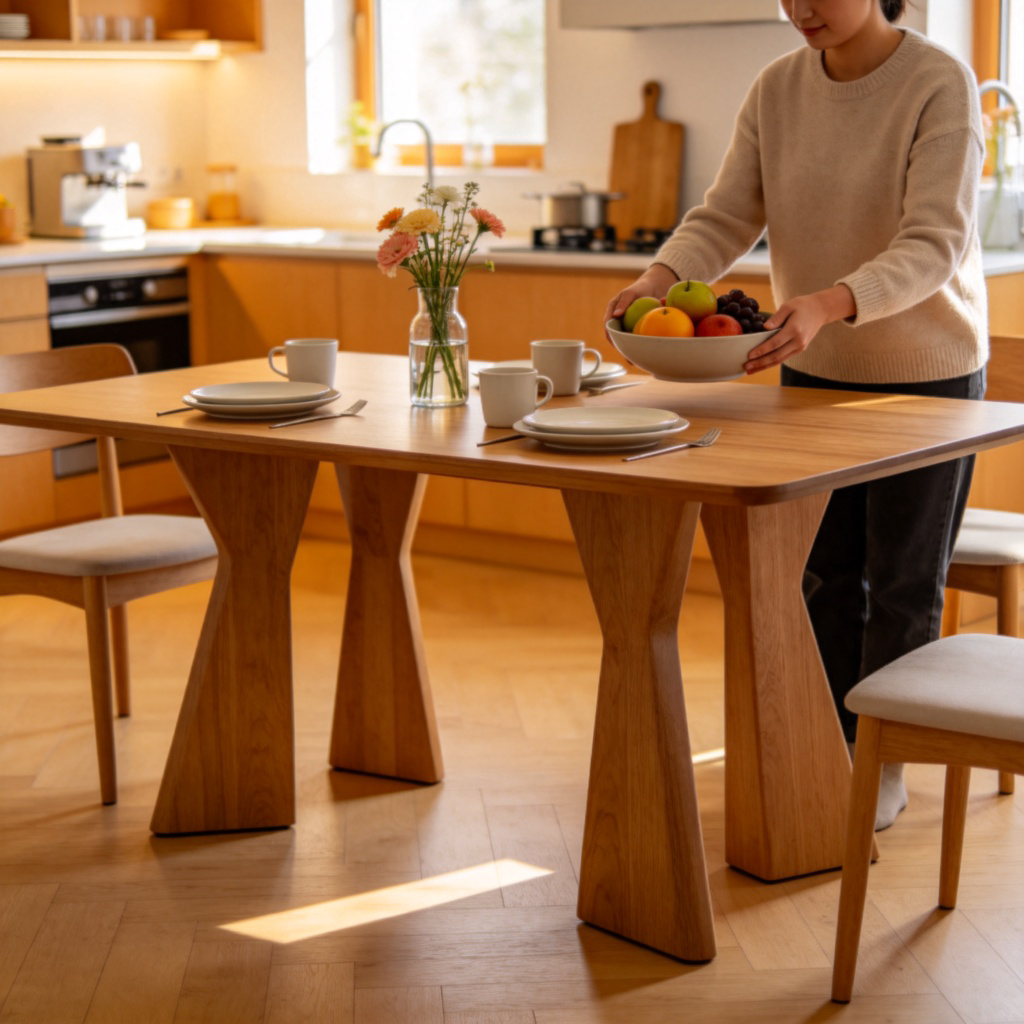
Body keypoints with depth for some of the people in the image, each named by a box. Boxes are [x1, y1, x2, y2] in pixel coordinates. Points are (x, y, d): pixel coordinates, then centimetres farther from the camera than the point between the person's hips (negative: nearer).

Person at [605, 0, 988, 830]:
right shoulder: (777, 90, -3)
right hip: (813, 369, 5)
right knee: (823, 573, 12)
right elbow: (727, 216, -7)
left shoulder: (941, 85, -19)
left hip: (925, 371, -5)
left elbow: (933, 246, -27)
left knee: (902, 580, 6)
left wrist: (828, 303, -44)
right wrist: (660, 278, -28)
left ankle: (886, 766, 20)